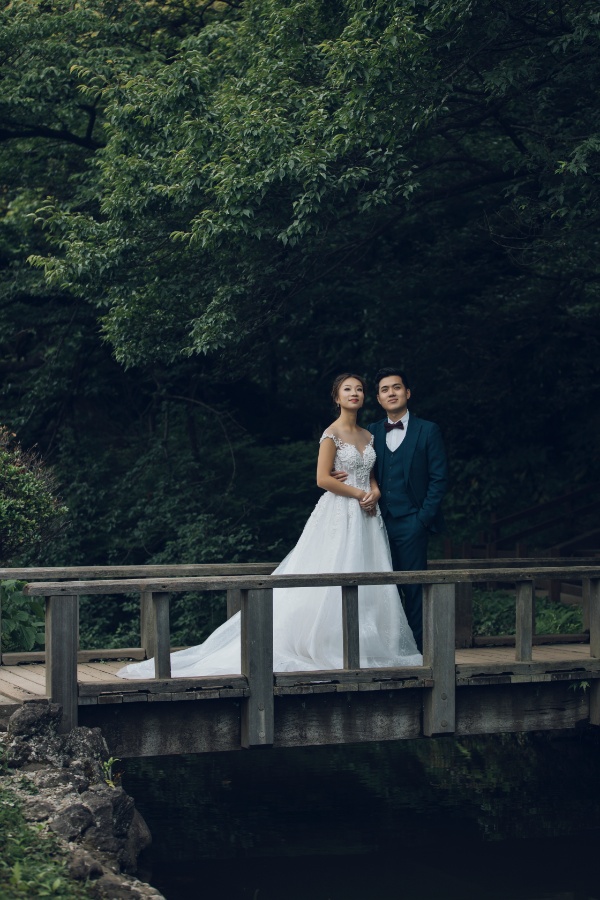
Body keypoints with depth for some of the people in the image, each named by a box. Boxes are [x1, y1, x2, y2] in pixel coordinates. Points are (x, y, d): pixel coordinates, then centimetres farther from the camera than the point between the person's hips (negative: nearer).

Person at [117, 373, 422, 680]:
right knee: (334, 583, -10)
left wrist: (375, 492, -2)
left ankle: (365, 650, 6)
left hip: (366, 517, 7)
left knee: (367, 586, 3)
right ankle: (329, 650, -6)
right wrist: (359, 494, -11)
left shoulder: (368, 436, 15)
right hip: (338, 515, -7)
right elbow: (323, 478, -13)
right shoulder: (332, 434, -6)